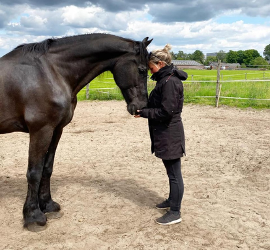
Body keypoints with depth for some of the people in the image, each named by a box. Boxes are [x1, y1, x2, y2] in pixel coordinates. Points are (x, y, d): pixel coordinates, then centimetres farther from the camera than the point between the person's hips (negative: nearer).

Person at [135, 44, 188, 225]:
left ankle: (175, 212, 10)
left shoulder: (170, 82, -20)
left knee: (174, 173, -1)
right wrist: (144, 108, 6)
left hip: (170, 135, -10)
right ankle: (172, 200, 38)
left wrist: (144, 112, -16)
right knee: (171, 171, 22)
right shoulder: (165, 80, 12)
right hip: (165, 134, 10)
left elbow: (166, 112, -24)